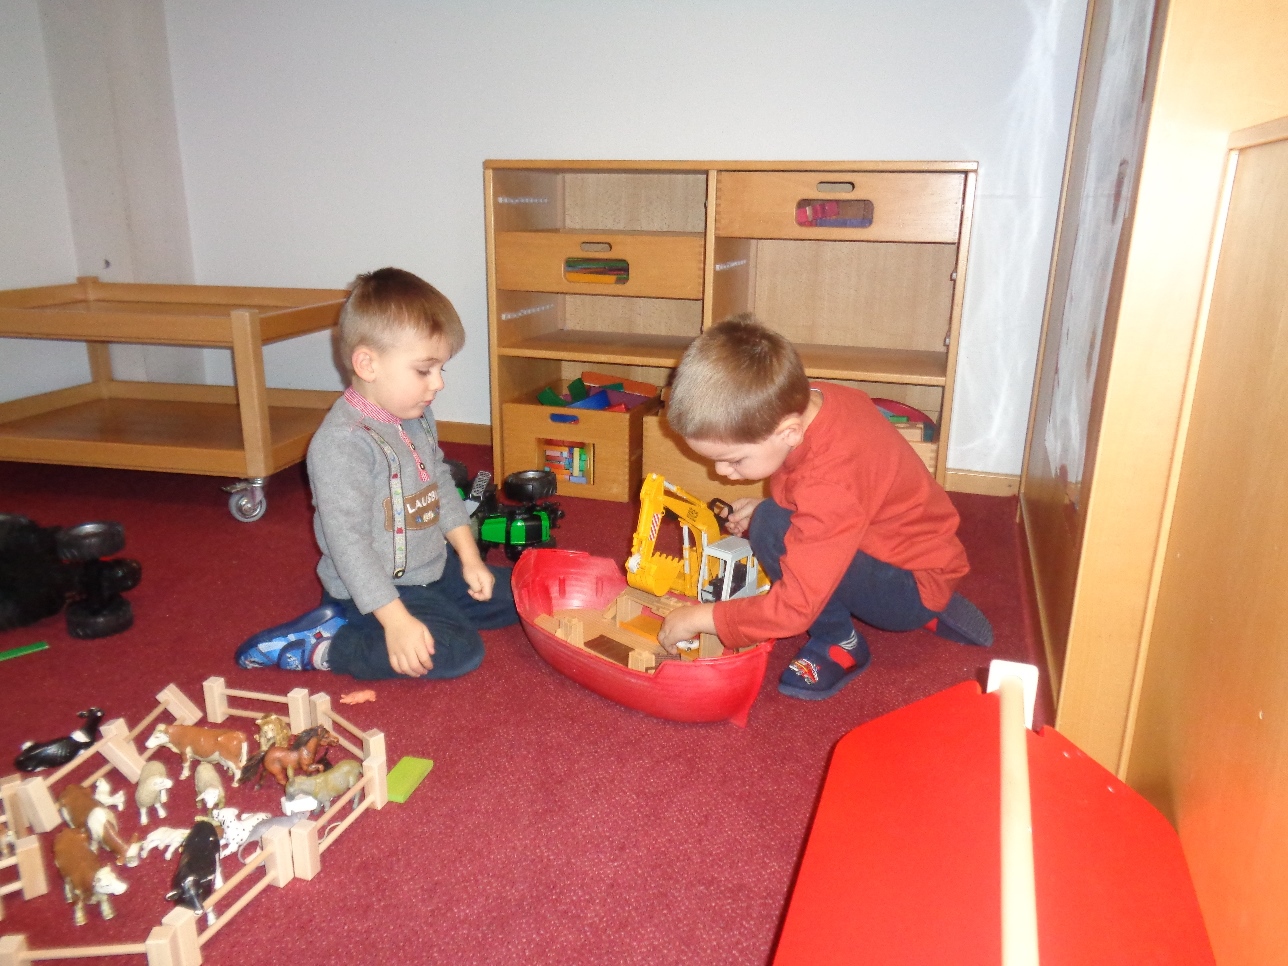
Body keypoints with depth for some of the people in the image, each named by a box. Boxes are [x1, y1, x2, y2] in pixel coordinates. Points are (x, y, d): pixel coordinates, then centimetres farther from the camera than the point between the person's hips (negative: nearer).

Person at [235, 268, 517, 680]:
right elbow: (348, 541, -27)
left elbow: (442, 485, 15)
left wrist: (469, 557, 6)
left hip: (435, 569, 9)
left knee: (515, 594, 11)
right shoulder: (342, 442, -25)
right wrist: (396, 621, -30)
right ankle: (319, 646, -7)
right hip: (375, 589, -9)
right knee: (458, 652, -23)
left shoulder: (417, 417, 3)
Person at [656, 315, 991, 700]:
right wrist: (761, 511, 0)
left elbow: (797, 607, -31)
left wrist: (700, 618, -21)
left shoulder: (829, 487, -34)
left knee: (769, 531, -26)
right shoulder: (809, 399, -10)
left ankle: (839, 643, -2)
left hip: (916, 589, -9)